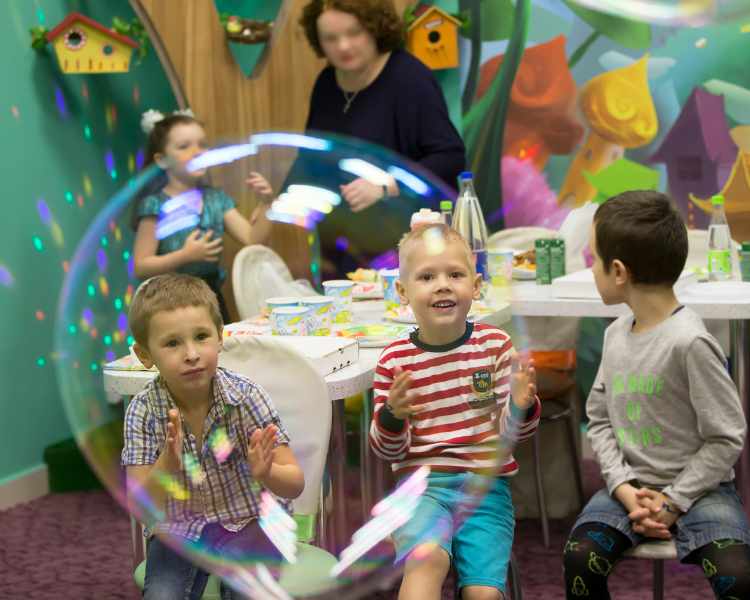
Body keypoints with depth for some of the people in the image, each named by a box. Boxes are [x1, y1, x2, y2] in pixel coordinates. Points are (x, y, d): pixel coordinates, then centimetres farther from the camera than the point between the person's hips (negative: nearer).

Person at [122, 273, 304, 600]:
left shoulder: (245, 397, -14)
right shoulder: (142, 412, -12)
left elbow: (295, 485, -14)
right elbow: (142, 505, -16)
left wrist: (266, 473, -37)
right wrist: (168, 462, -35)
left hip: (249, 522, -1)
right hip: (178, 529, 1)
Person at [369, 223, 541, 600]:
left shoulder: (496, 345, 1)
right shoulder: (395, 361, 0)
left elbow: (511, 433, 3)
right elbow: (389, 451, 4)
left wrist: (521, 406, -19)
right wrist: (392, 415, -18)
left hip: (486, 485, 1)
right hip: (422, 484, -1)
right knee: (427, 556, -32)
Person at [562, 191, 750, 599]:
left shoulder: (689, 342, -18)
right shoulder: (615, 334, 4)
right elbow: (600, 420, 9)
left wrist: (671, 503, -13)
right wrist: (624, 489, -6)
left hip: (696, 488, -5)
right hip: (631, 486, 5)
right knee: (580, 557, -21)